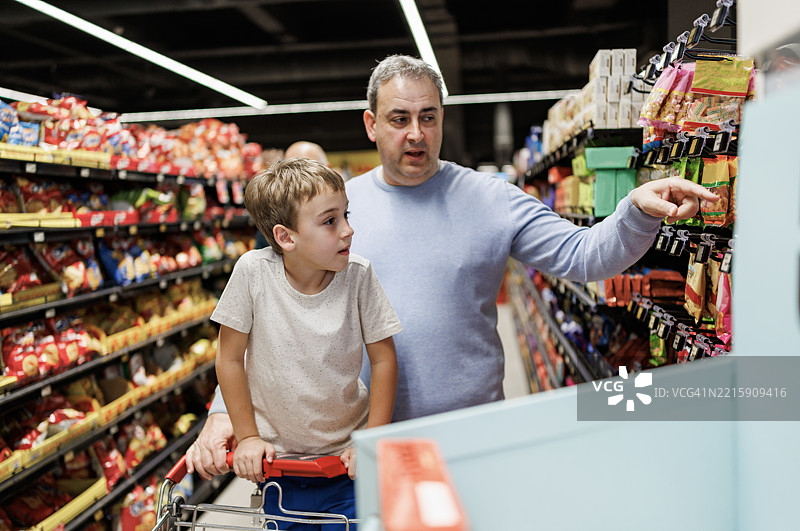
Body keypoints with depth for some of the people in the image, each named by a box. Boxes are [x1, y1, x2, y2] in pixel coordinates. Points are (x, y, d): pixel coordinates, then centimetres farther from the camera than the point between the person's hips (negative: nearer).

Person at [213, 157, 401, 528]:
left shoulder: (358, 275, -14)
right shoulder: (253, 271, -17)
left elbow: (383, 359, -5)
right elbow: (231, 359, -7)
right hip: (277, 460, 0)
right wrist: (247, 437, -3)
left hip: (347, 458, 1)